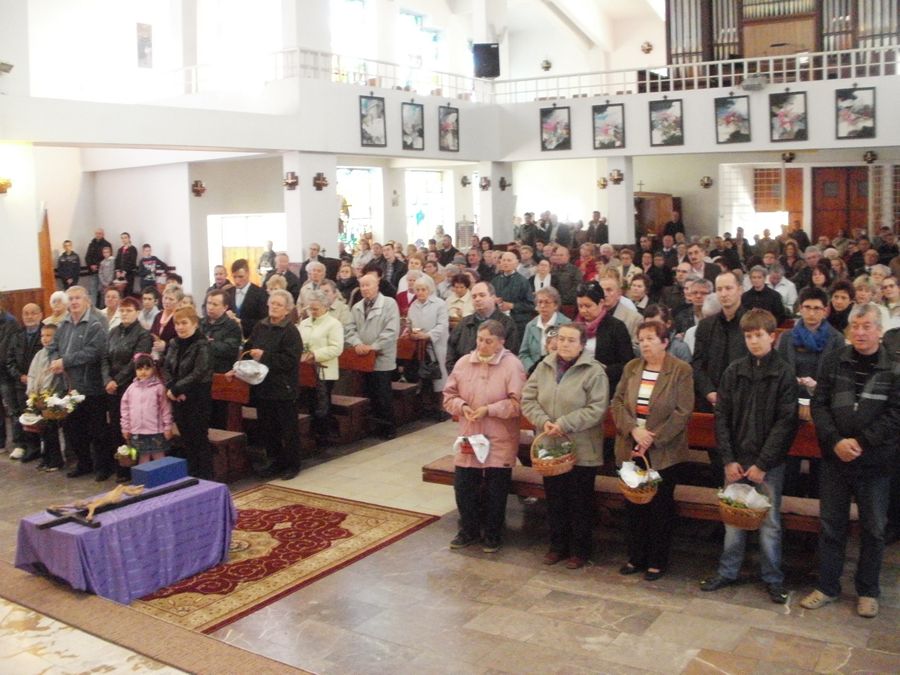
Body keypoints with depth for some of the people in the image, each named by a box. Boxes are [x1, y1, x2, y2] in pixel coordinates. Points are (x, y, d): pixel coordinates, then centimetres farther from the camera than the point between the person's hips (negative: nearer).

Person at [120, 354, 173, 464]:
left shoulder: (158, 387, -6)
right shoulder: (131, 388, 5)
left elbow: (166, 408, -5)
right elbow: (125, 409, 9)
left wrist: (168, 427, -6)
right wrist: (125, 428, 8)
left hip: (156, 431, -3)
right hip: (137, 432, 3)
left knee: (159, 458, 4)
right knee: (143, 458, 13)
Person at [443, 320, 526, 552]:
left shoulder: (512, 365, -11)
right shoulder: (463, 362, 2)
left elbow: (518, 402, -16)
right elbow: (449, 395, 8)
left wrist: (489, 409, -22)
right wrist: (462, 406, -12)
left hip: (500, 440, -4)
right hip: (468, 437, 4)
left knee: (496, 490, 6)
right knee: (463, 486, 8)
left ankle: (492, 534, 24)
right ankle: (468, 530, 27)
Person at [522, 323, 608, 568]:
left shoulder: (594, 371, -11)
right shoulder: (544, 367, 4)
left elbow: (596, 408, -18)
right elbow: (528, 399, 3)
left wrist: (564, 424, -22)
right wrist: (544, 421, -15)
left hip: (581, 450, -4)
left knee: (580, 503, 7)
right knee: (554, 500, 15)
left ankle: (580, 550, 22)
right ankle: (558, 545, 31)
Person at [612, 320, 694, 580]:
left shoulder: (681, 371, -7)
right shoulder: (631, 367, 7)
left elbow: (682, 412, -13)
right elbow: (617, 402, 2)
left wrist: (653, 439, -17)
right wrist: (634, 430, -15)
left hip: (664, 453, -4)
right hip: (631, 450, 4)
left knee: (660, 507, 7)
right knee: (633, 505, 11)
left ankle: (658, 561, 20)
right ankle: (636, 557, 25)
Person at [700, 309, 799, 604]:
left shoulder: (784, 374, -5)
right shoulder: (734, 371, 2)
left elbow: (786, 423, -9)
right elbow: (722, 416, 2)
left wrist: (763, 464, -12)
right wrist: (728, 459, -5)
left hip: (769, 463, -2)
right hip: (736, 460, 2)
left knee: (770, 522, 7)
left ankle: (772, 578, 21)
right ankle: (727, 572, 25)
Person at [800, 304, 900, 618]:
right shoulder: (834, 361, 2)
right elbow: (819, 404, -1)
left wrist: (860, 443, -16)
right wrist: (836, 441, -14)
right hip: (834, 459, 2)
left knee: (873, 528, 9)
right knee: (831, 524, 10)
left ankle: (868, 590, 25)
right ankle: (827, 586, 24)